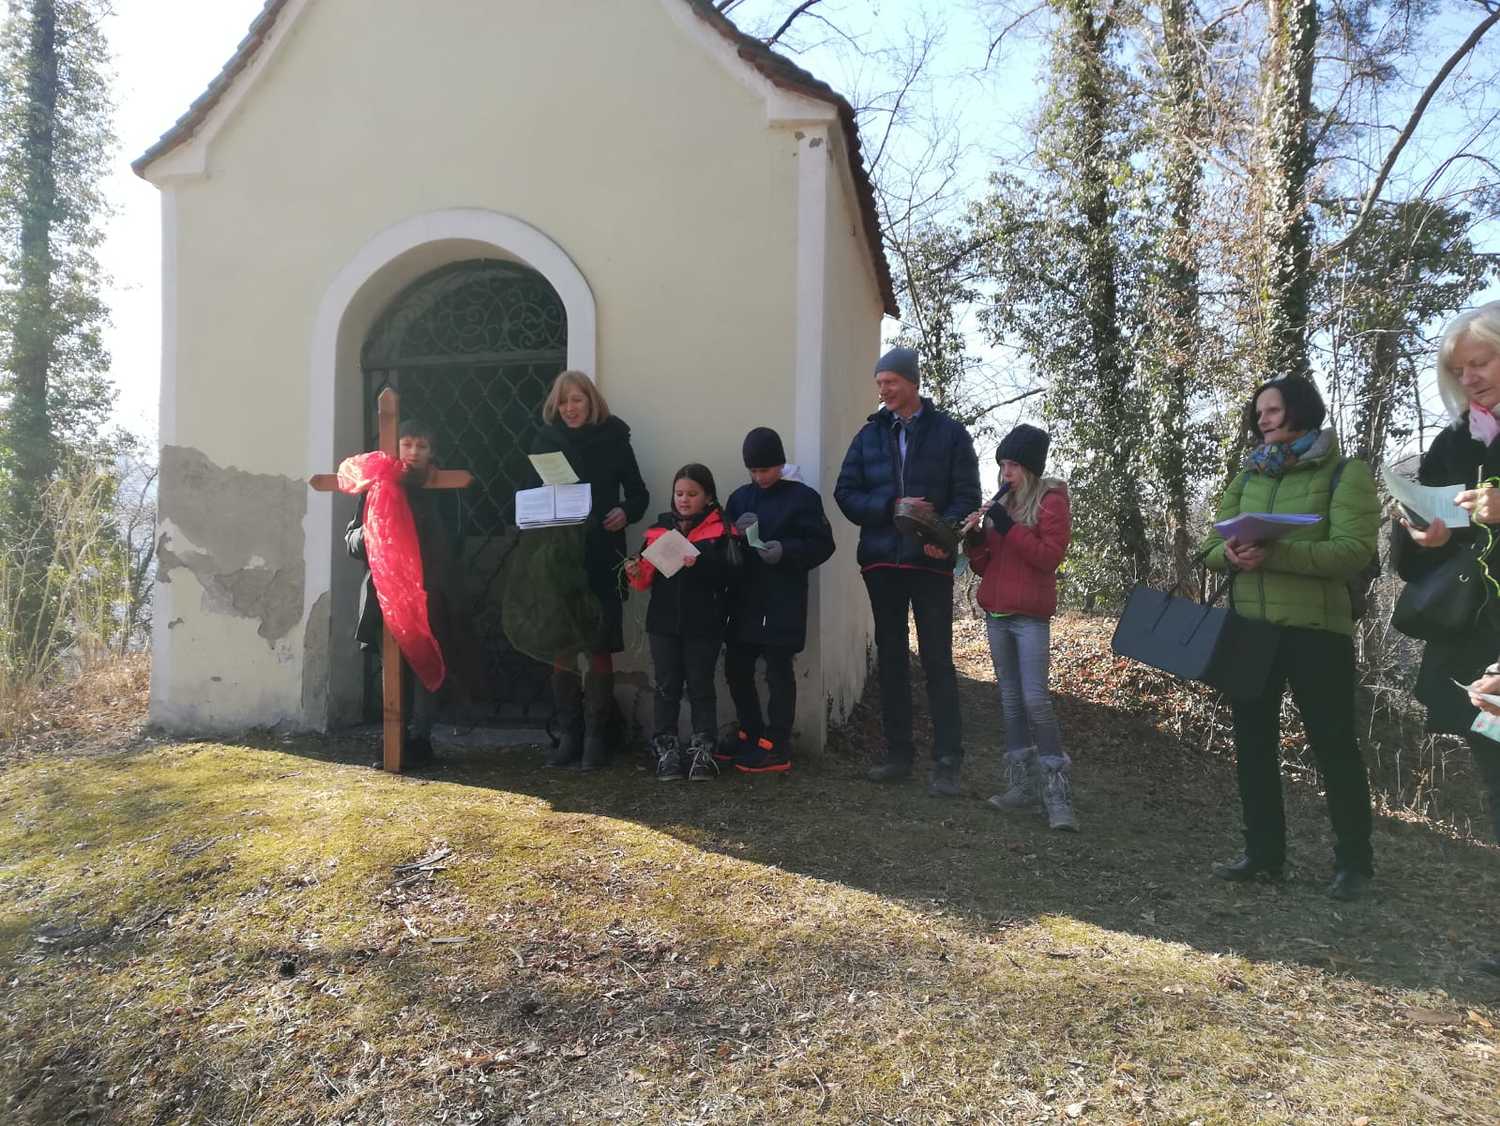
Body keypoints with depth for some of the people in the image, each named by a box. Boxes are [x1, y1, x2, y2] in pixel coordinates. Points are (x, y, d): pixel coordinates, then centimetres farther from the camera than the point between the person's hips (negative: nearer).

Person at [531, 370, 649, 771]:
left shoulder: (613, 439, 2)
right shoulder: (545, 440, 8)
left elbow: (638, 494, 6)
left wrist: (625, 512, -14)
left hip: (602, 561, -2)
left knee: (600, 649, 1)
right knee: (560, 649, 5)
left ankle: (596, 738, 9)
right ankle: (569, 735, 16)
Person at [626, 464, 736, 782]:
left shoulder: (719, 531, -3)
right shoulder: (659, 529, 9)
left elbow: (724, 574, -16)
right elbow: (648, 578, 9)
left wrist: (698, 563, -32)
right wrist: (636, 572, -13)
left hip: (703, 624, -3)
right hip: (664, 621, 3)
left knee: (700, 687, 6)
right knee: (667, 687, 9)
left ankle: (702, 751, 14)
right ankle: (666, 750, 16)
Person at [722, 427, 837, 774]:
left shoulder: (803, 497, -5)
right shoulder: (739, 497, 11)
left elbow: (823, 545, -6)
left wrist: (786, 550, -20)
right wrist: (736, 533, -9)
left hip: (782, 603, -6)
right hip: (744, 600, 6)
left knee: (778, 672, 0)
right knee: (736, 669, 11)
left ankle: (775, 747, 7)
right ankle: (751, 733, 27)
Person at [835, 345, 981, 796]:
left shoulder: (949, 433, 2)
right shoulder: (869, 434, 10)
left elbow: (967, 496, -4)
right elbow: (846, 493, 4)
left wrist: (944, 532, -23)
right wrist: (892, 507, -12)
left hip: (930, 561, -4)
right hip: (881, 561, 4)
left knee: (938, 660, -3)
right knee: (890, 658, 10)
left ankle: (947, 763, 1)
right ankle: (898, 754, 20)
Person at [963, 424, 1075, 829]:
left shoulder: (1051, 500, -1)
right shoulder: (1001, 502, 16)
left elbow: (1051, 556, -13)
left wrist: (1008, 527, -16)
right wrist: (975, 540, -2)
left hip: (1030, 615, -7)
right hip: (996, 612, 7)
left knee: (1035, 699, -14)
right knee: (1010, 698, 8)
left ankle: (1058, 795, -9)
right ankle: (1023, 785, 15)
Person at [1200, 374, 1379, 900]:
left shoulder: (1345, 472, -4)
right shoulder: (1249, 475, 13)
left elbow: (1356, 550, -16)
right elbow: (1214, 543, 8)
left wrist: (1274, 554, -28)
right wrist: (1230, 553, -17)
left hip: (1315, 628, -5)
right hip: (1249, 626, 6)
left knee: (1333, 743, 3)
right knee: (1252, 739, 10)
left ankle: (1354, 862, 17)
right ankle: (1263, 852, 23)